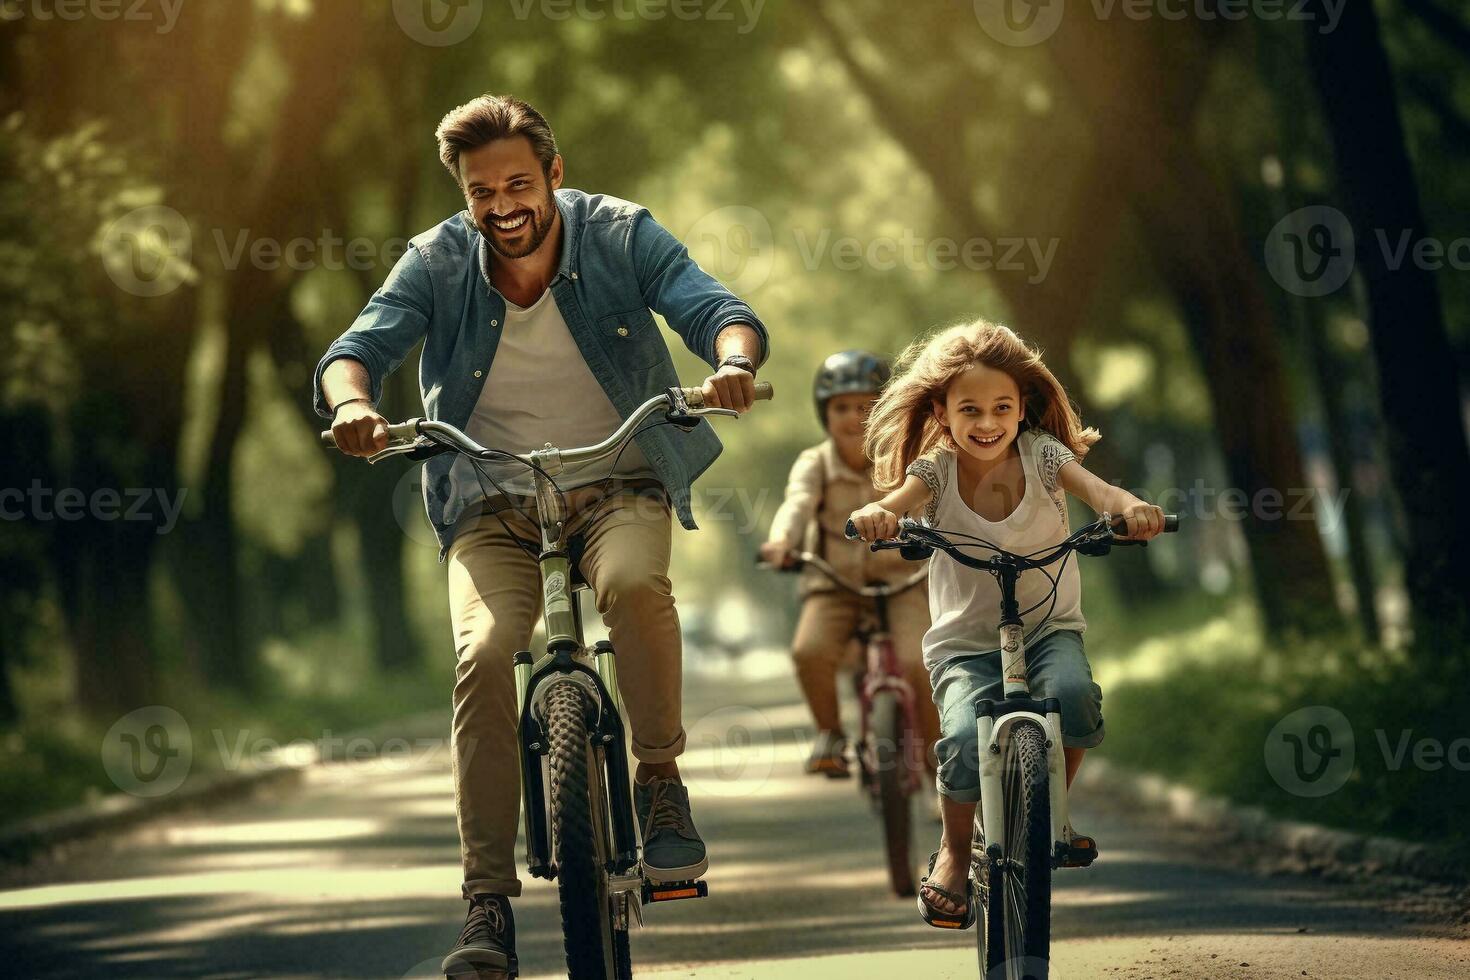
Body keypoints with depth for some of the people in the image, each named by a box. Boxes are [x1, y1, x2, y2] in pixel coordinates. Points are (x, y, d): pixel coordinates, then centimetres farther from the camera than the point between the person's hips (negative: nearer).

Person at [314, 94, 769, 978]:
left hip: (618, 485, -1)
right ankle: (489, 902, -19)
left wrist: (733, 360, -40)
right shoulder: (438, 262, -4)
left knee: (634, 579, -36)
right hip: (493, 508, 1)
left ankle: (661, 781, -15)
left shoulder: (621, 236, -6)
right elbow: (361, 347, -15)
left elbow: (717, 309, -16)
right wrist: (352, 402, -40)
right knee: (482, 654, -25)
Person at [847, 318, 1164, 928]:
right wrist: (876, 515, -50)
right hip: (964, 642, -1)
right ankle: (954, 852, 2)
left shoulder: (1041, 454, -4)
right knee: (964, 735, -28)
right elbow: (901, 500, -25)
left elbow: (1096, 488, -21)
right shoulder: (938, 469, -6)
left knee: (1074, 695, -32)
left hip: (1049, 627, 1)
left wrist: (1130, 507, -45)